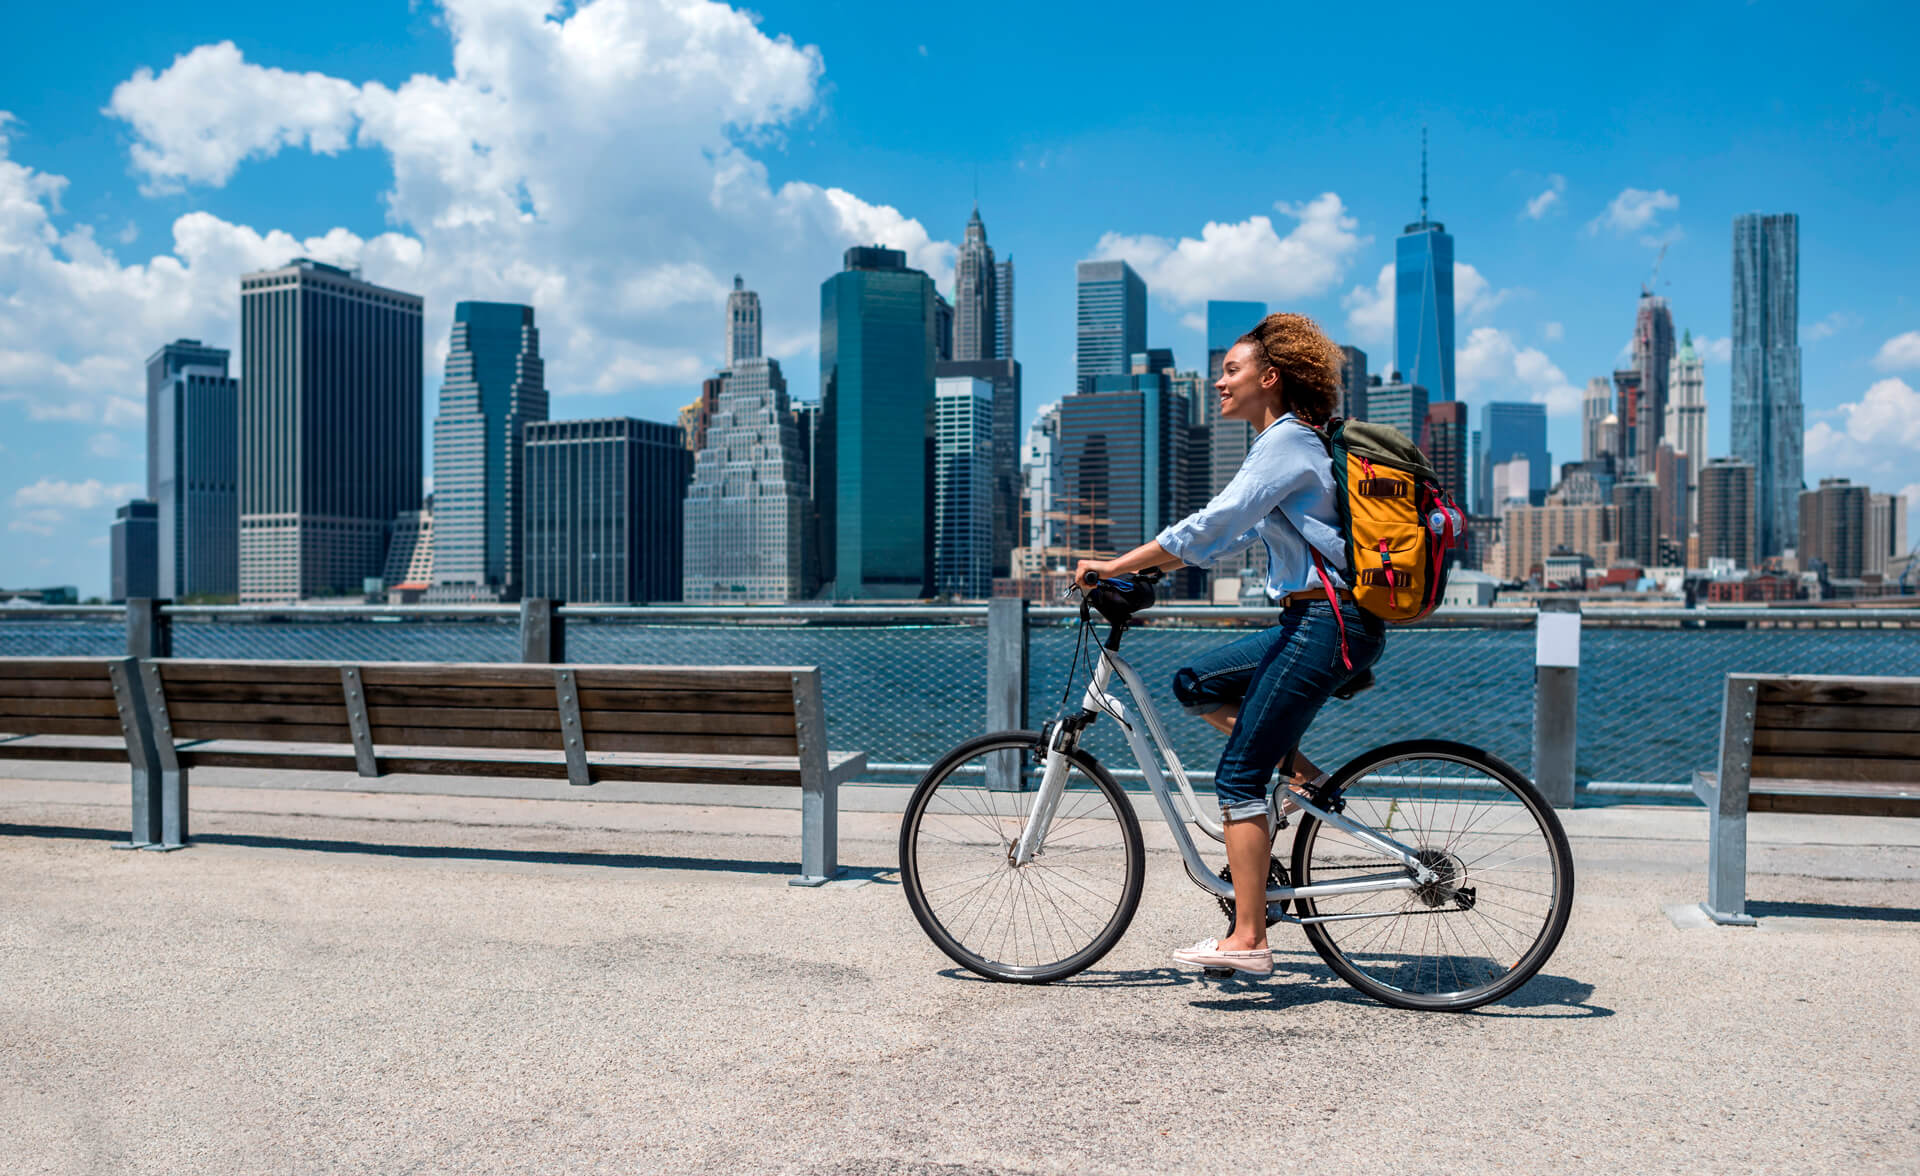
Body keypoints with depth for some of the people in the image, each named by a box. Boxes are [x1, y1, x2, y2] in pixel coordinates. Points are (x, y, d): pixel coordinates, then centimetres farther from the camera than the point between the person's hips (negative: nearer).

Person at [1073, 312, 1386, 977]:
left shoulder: (1287, 442, -12)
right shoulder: (1287, 443, 19)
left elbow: (1209, 527, -21)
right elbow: (1231, 535, 23)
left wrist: (1112, 567, -16)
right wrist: (1143, 572, 18)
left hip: (1330, 625, -10)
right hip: (1315, 621, 10)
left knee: (1238, 777, -8)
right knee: (1196, 686, 15)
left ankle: (1246, 940, -3)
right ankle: (1303, 775, 12)